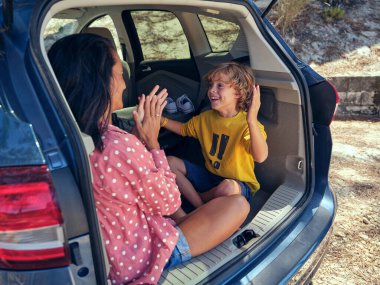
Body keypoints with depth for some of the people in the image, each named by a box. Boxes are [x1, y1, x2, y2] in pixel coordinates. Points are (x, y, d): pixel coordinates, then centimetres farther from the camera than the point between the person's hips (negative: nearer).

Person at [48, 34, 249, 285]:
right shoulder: (122, 147, -37)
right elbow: (169, 203, -17)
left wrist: (140, 134, -1)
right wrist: (152, 141, -14)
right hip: (138, 261, -7)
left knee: (173, 163, 20)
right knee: (237, 205, 2)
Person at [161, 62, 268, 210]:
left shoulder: (247, 124, -20)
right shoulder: (206, 117, 2)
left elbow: (260, 157, -37)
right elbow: (183, 129, 19)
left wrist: (252, 120, -51)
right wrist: (160, 119, 2)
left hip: (238, 184, -6)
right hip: (209, 175, 6)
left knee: (229, 188, -40)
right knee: (170, 162, -7)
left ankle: (198, 197, -3)